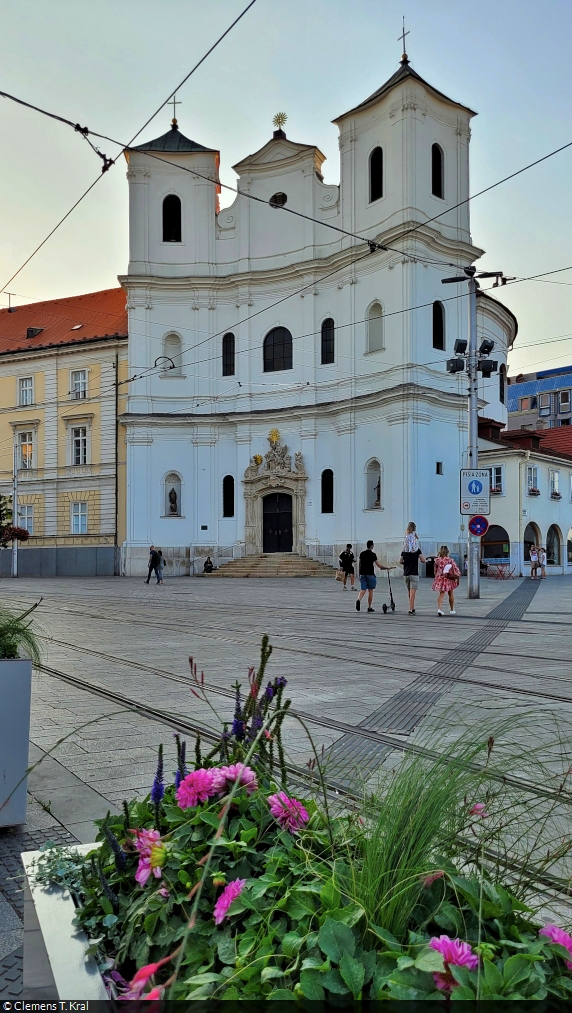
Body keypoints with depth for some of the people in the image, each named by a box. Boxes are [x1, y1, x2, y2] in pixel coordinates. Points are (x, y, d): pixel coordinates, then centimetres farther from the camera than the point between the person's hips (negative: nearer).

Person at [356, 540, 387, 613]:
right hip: (370, 574, -4)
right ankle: (369, 607, 10)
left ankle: (358, 600, -27)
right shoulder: (372, 554, -7)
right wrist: (386, 568, 5)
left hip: (362, 574, 4)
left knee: (363, 590, 2)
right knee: (370, 591, 6)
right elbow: (378, 564, -8)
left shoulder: (361, 554, 10)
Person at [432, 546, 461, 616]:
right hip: (449, 579, -1)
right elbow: (455, 569, -9)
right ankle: (452, 610, 25)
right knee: (451, 594, 15)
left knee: (441, 594, 2)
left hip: (440, 578, 1)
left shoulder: (437, 560, -2)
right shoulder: (450, 560, -8)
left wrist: (437, 577, 20)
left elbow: (435, 570, 6)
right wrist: (457, 577, 0)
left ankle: (439, 609, -18)